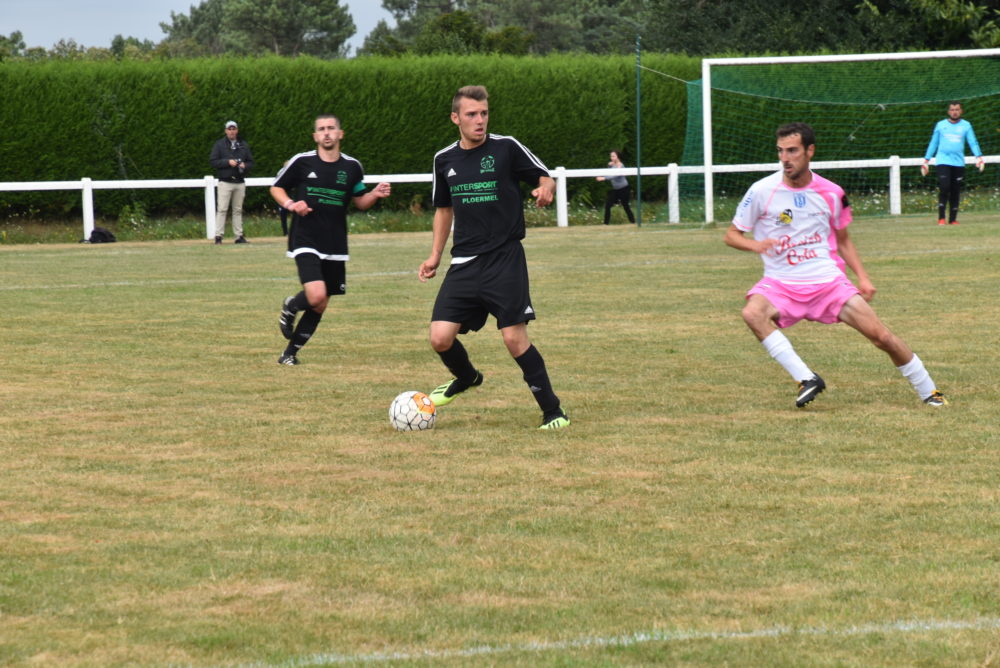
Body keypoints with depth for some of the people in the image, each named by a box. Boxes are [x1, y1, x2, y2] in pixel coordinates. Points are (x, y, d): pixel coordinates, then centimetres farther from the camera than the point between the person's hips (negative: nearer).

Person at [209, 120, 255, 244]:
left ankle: (239, 236, 10)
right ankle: (218, 236, -9)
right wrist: (228, 162, -15)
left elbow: (251, 162, 16)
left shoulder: (243, 145, 14)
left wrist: (244, 166, -7)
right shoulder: (219, 144, 3)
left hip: (240, 182, 4)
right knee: (221, 209, -9)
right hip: (225, 182, -4)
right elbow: (213, 161, -4)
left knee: (238, 210, 7)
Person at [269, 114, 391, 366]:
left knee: (319, 307, 7)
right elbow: (276, 188, 8)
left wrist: (376, 194, -6)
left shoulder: (352, 167, 6)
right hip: (305, 242, -4)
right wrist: (290, 204, -11)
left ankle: (290, 353, 23)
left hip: (335, 247, 4)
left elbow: (360, 202, 16)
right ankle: (290, 306, 12)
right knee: (316, 296, -23)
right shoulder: (301, 162, -3)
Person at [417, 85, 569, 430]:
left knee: (515, 338, -11)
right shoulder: (444, 159, 9)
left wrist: (545, 189, -19)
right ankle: (466, 378, 28)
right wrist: (435, 255, 16)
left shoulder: (507, 148, -4)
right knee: (440, 338, -5)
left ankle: (553, 411, 3)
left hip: (505, 259, -4)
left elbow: (546, 179, 4)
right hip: (464, 265, 4)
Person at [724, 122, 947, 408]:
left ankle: (928, 392, 14)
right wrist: (754, 244, -20)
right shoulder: (762, 191, -5)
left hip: (828, 280, 1)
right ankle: (807, 379, -30)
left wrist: (862, 277, 5)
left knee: (880, 335, -8)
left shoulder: (831, 193, 3)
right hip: (781, 284, -1)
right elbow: (732, 235, 3)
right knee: (753, 313, -33)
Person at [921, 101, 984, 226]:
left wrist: (978, 157, -15)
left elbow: (973, 143, 1)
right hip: (942, 161, -1)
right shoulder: (941, 125, 9)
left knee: (955, 192, 2)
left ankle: (953, 219, 11)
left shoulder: (966, 126, 8)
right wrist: (926, 160, 11)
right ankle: (941, 218, -9)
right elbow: (933, 143, 15)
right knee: (944, 188, -16)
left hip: (958, 163, 1)